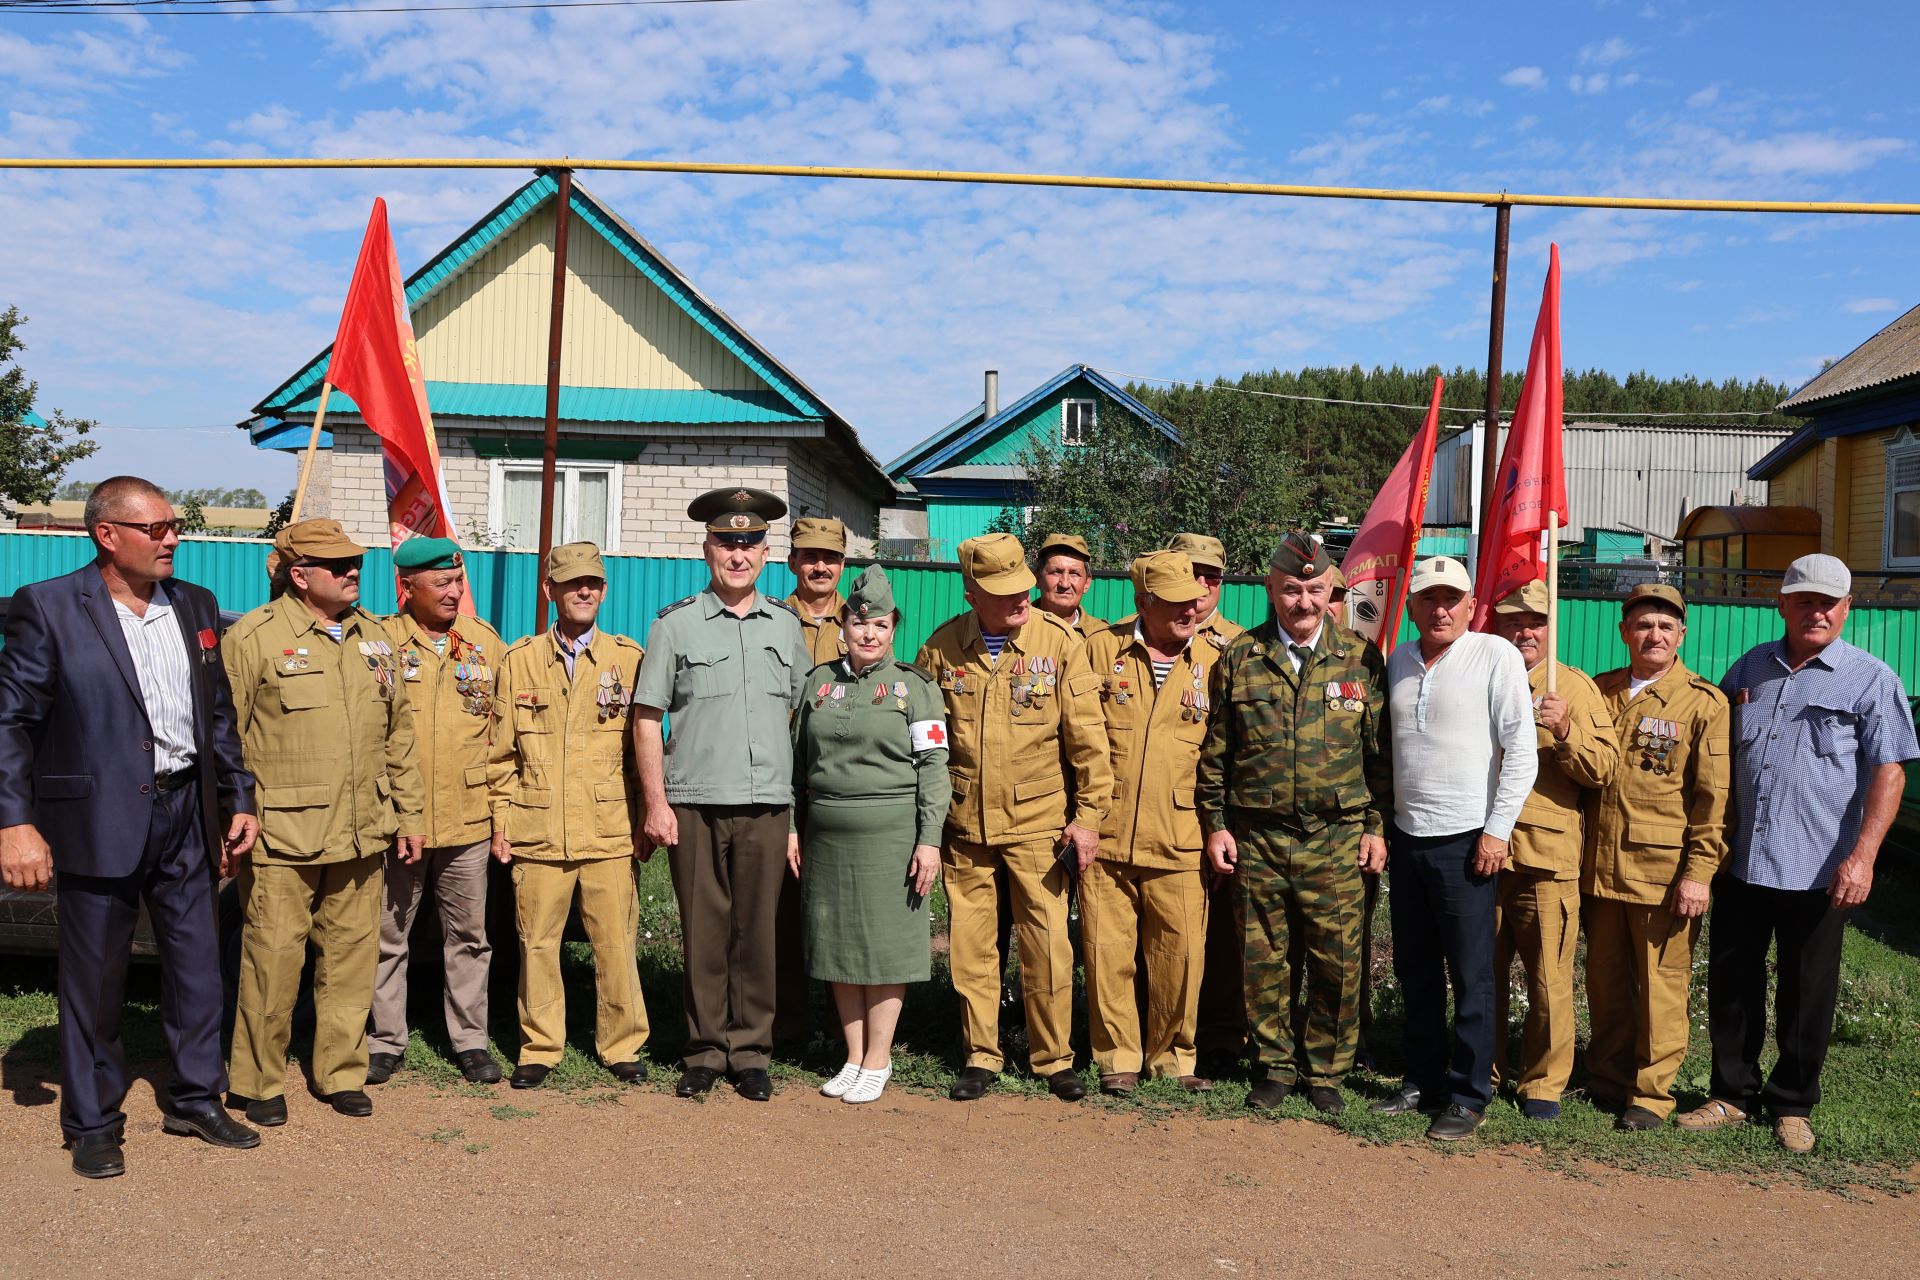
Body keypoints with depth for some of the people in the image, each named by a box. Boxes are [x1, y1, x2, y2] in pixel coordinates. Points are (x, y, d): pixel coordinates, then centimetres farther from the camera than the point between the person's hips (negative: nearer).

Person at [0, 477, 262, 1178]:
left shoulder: (195, 606, 8)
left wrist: (237, 798, 11)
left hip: (185, 812, 5)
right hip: (100, 820, -5)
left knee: (197, 963, 12)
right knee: (94, 976, 7)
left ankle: (195, 1098, 29)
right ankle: (92, 1121, 24)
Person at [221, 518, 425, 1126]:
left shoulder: (375, 638, 12)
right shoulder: (253, 637, -5)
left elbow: (399, 733, 17)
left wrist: (409, 813, 14)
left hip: (360, 837, 5)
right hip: (280, 839, -5)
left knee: (352, 956, 10)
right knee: (272, 958, 1)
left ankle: (342, 1074, 24)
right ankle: (258, 1082, 18)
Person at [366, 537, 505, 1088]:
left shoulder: (485, 641, 7)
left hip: (467, 818, 2)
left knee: (469, 937, 9)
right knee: (388, 935, 9)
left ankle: (470, 1040, 21)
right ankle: (386, 1041, 22)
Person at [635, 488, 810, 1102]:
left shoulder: (786, 625, 11)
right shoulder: (675, 624, 3)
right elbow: (646, 719, 2)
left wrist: (800, 798, 9)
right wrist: (655, 802, -4)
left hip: (766, 805, 2)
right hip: (694, 804, -2)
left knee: (756, 931, 5)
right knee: (704, 932, 3)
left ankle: (751, 1052, 16)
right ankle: (706, 1051, 16)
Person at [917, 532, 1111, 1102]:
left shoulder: (1060, 642, -7)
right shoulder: (942, 647, -1)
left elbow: (1087, 737, -4)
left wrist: (1089, 814, -6)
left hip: (1038, 824, -2)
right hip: (963, 826, 2)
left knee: (1047, 944, 3)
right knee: (970, 945, 9)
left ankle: (1054, 1059, 19)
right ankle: (980, 1055, 24)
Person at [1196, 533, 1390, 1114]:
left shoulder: (1360, 659, 3)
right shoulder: (1239, 659, 3)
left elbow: (1380, 750, 6)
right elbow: (1214, 750, 7)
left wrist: (1377, 825, 2)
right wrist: (1215, 822, 3)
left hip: (1336, 839, -1)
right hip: (1256, 839, 1)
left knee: (1336, 963, 3)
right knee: (1263, 959, 8)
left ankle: (1326, 1071, 21)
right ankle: (1273, 1066, 24)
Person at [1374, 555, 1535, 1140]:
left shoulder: (1496, 656, -7)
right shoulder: (1397, 662, 10)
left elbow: (1521, 750, -9)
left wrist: (1497, 829, -13)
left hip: (1466, 841, -6)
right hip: (1406, 837, 6)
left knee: (1471, 976, 1)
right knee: (1415, 970, 14)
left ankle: (1470, 1094, 12)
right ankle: (1423, 1080, 26)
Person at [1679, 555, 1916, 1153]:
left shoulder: (1872, 679, -2)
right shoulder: (1750, 668, 10)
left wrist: (1862, 856, -17)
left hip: (1818, 872, -4)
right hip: (1739, 860, 4)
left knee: (1807, 994, 8)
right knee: (1730, 983, 10)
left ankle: (1793, 1105, 24)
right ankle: (1732, 1093, 24)